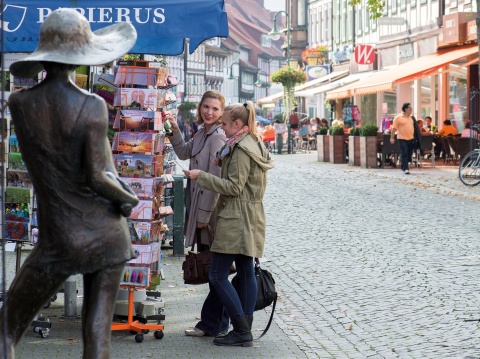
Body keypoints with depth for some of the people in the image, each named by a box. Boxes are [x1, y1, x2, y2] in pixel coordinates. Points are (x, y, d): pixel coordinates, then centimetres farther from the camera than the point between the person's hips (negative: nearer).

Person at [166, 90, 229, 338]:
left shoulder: (218, 137, -16)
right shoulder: (202, 133, 13)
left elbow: (215, 180, -18)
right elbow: (184, 154, 31)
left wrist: (204, 214, -18)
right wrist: (175, 131, 16)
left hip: (211, 211, -10)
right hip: (200, 209, 10)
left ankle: (212, 324, 5)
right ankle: (214, 322, 21)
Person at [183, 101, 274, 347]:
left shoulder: (241, 149, -16)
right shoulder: (253, 145, 16)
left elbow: (234, 186, -19)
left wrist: (201, 177, -15)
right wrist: (222, 163, 10)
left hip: (236, 219, -11)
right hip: (250, 217, 11)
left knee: (217, 276, -8)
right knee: (246, 273, 10)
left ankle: (242, 331, -8)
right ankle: (245, 329, 12)